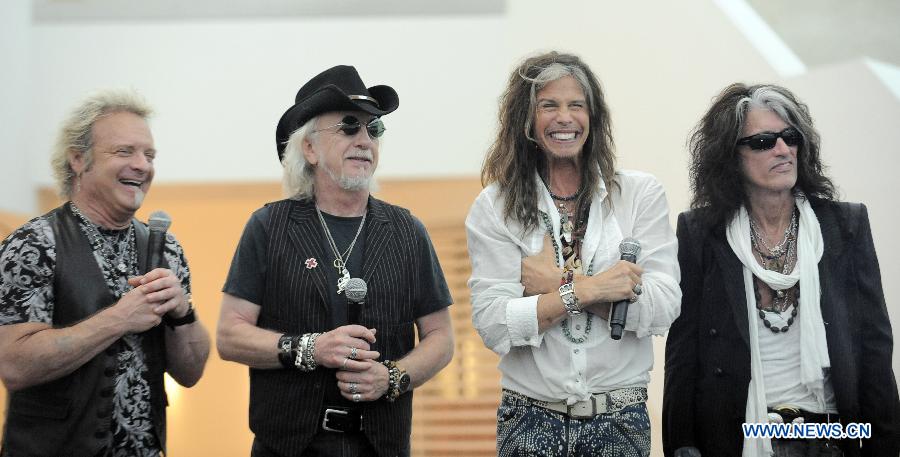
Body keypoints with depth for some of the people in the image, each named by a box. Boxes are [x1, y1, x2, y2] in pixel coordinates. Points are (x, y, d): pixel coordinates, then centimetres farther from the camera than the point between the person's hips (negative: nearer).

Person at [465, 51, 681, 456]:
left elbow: (663, 308, -10)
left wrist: (558, 281, -14)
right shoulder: (494, 206, -3)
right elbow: (492, 325, -11)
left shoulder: (642, 193, -1)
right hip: (531, 421, 0)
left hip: (621, 421, 1)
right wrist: (584, 290, -19)